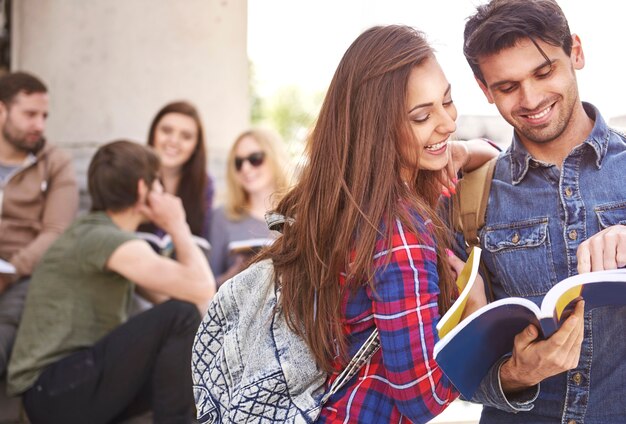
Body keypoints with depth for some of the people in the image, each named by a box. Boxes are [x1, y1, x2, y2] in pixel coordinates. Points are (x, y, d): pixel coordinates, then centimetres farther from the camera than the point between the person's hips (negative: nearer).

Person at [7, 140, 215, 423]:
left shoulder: (96, 232, 16)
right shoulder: (107, 239, -16)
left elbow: (172, 290, 17)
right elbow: (200, 289, -25)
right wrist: (177, 226, -9)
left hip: (77, 379, 10)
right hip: (53, 391, -10)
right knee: (181, 314, -23)